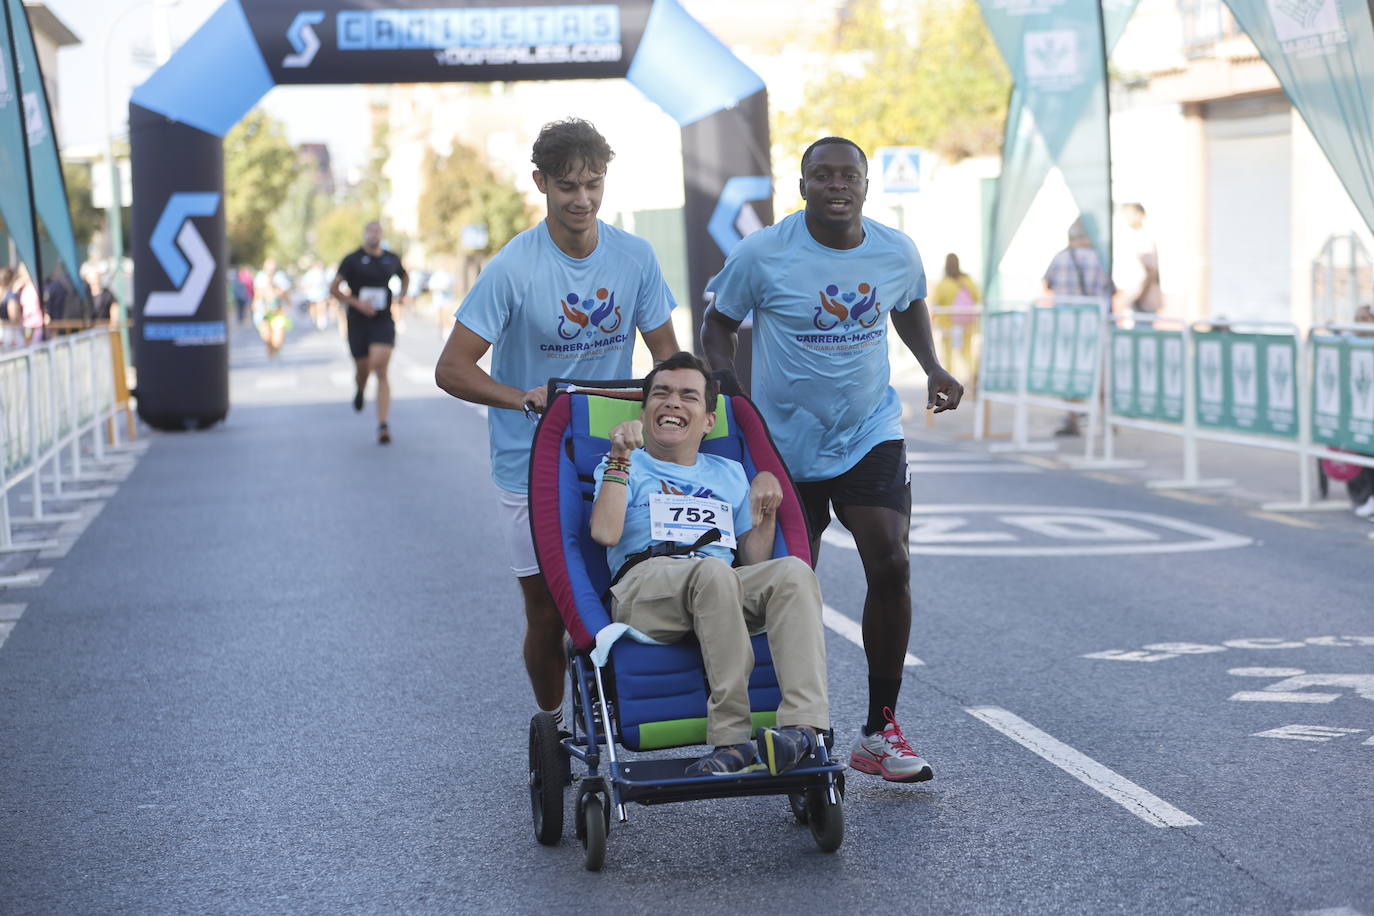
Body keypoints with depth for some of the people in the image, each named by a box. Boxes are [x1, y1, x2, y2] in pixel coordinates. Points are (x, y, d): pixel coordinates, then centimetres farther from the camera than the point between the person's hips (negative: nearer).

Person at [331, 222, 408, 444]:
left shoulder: (391, 259, 8)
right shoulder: (352, 260, -1)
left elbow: (404, 276, 29)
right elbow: (334, 288, -3)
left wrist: (402, 295, 11)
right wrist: (356, 303, -15)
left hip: (383, 322, 0)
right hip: (358, 323, 0)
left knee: (381, 371, -14)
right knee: (362, 369, 10)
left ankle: (383, 426, -15)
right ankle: (360, 390, 51)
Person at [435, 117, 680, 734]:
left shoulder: (635, 258, -2)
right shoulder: (513, 268, -13)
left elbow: (666, 354, 8)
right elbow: (452, 369, -13)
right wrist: (527, 398, -27)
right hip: (531, 468, -2)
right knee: (547, 610, 3)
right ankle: (551, 723, 24)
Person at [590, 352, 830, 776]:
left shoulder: (730, 473, 32)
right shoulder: (625, 466, 23)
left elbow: (755, 563, 24)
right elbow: (605, 533, 0)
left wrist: (765, 509, 10)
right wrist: (621, 456, 0)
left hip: (728, 594, 4)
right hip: (642, 587, -3)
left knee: (794, 571, -30)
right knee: (713, 570, -39)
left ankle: (802, 725, -46)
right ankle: (732, 738, -41)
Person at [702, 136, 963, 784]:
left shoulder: (897, 254, -2)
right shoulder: (762, 254, -11)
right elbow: (718, 324, 1)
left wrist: (933, 368, 3)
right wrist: (725, 389, -17)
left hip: (871, 438, 2)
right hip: (786, 446, -2)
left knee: (891, 567, -13)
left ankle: (880, 731, 0)